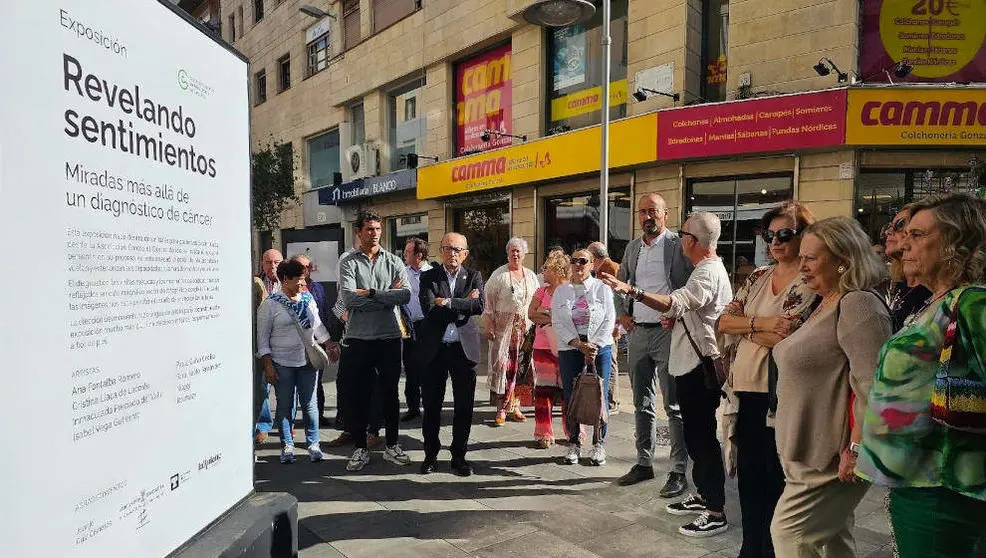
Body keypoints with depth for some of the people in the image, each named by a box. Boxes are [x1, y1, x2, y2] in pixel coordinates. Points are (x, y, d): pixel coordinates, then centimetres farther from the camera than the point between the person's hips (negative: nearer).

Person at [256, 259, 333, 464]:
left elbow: (317, 325, 20)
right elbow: (262, 336, -4)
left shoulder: (308, 299, 9)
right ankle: (287, 447, 17)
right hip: (282, 364, -3)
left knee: (310, 404, 6)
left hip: (308, 361, 4)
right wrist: (268, 364, -9)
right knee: (285, 406, 5)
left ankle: (313, 444, 17)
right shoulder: (270, 304, -5)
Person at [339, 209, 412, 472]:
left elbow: (406, 295, -11)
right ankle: (360, 448, 22)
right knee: (357, 395, 7)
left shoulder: (394, 261, 5)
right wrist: (388, 295, -12)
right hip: (358, 339, -1)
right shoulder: (349, 262, -1)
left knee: (389, 393, 12)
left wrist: (370, 294, -15)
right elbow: (349, 300, -16)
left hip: (389, 338, 2)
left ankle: (392, 445, 26)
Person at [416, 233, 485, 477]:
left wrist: (448, 303, -16)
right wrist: (464, 304, -12)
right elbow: (429, 310, -14)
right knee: (431, 406, 9)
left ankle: (459, 456, 23)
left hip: (464, 348, 1)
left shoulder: (474, 276, 5)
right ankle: (431, 454, 26)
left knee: (464, 407, 7)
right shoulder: (428, 277, 2)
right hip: (434, 349, 0)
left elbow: (479, 307, -12)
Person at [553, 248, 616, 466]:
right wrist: (579, 344, -11)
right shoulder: (561, 291, 8)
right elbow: (557, 323, 0)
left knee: (599, 397, 1)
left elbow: (609, 320, -2)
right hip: (569, 350, 2)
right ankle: (574, 444, 16)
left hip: (600, 348, -1)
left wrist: (594, 347, -11)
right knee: (570, 397, 3)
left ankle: (599, 444, 14)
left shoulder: (602, 288, 3)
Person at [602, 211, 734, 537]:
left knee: (702, 436, -4)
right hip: (691, 363, 11)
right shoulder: (709, 269, 18)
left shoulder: (707, 273, -18)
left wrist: (632, 292, -47)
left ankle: (716, 512, 7)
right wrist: (676, 319, 10)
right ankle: (703, 495, 33)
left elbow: (677, 303, -37)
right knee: (695, 433, 19)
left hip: (700, 364, -11)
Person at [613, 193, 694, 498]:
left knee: (674, 405, -1)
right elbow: (620, 282, 24)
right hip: (638, 332, 6)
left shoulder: (678, 245, -7)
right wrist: (622, 313, 13)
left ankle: (678, 471, 8)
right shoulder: (633, 247, 12)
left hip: (667, 332, -6)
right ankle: (644, 463, 24)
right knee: (642, 404, 13)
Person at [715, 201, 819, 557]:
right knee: (748, 474, 16)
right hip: (746, 389, 6)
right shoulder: (757, 277, 10)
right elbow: (723, 323, 2)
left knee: (776, 478, 7)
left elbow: (786, 337, -22)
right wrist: (761, 322, -14)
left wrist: (744, 328, -8)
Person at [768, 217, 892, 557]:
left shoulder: (858, 305, -17)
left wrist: (856, 449, -25)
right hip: (812, 451, 10)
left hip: (833, 457, -10)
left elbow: (872, 385, -25)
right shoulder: (827, 305, 15)